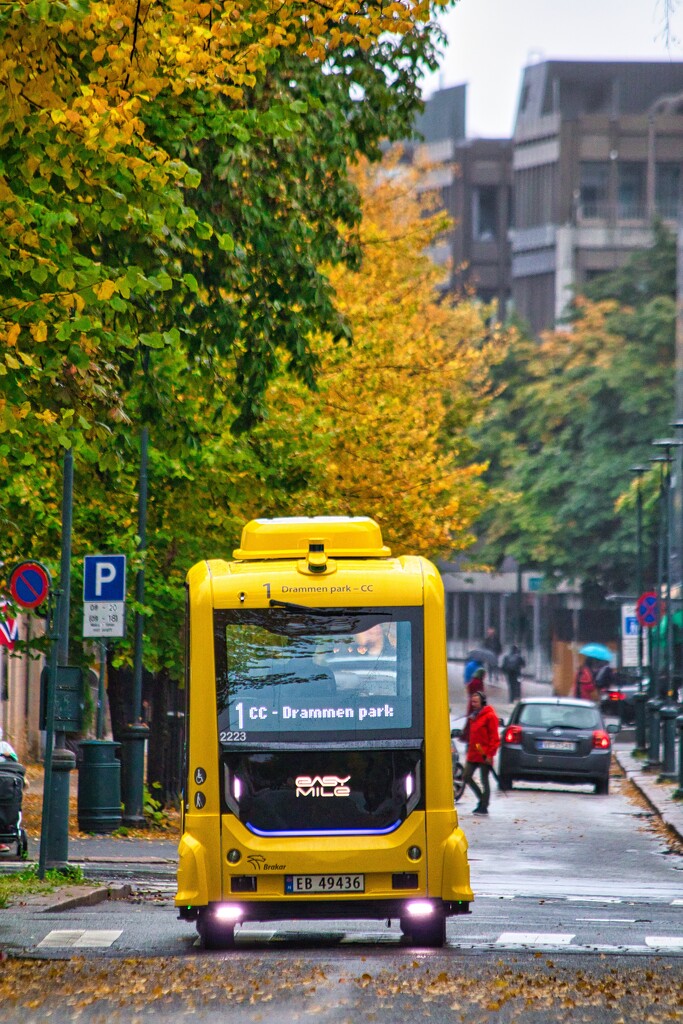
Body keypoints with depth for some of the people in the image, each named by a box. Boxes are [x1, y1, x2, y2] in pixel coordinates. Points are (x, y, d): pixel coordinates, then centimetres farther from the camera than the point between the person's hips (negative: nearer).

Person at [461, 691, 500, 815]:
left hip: (484, 755, -8)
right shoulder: (473, 716, 17)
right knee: (467, 777, 6)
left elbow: (494, 737, -12)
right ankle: (482, 800, 20)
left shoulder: (489, 716, -8)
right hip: (473, 754, 8)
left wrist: (490, 754, -16)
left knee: (484, 780, -2)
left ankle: (484, 807, 4)